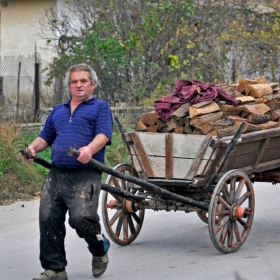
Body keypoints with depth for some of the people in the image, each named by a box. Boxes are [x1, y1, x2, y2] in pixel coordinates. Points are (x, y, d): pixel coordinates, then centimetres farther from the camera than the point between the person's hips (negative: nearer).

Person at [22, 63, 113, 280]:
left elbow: (104, 134, -7)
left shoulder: (100, 107, 9)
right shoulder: (58, 111, 26)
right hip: (56, 174, 6)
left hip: (85, 175, -6)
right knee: (48, 220, -3)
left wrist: (90, 149, -28)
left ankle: (101, 249, 12)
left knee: (81, 218, -19)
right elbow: (46, 136, 26)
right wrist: (33, 147, 2)